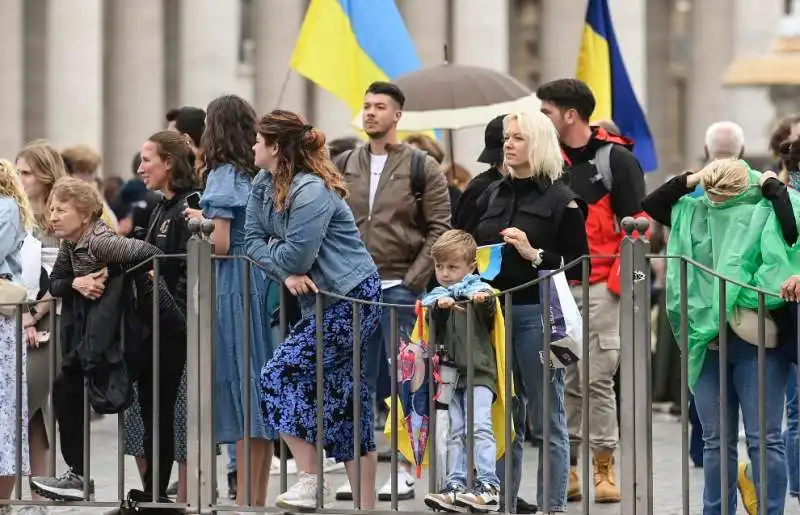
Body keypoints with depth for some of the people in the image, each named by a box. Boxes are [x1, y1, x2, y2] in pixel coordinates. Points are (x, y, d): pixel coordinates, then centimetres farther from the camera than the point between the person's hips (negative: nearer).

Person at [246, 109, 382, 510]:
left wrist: (273, 247, -1)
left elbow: (296, 256, -23)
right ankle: (366, 504, 12)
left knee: (282, 375, -13)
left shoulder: (311, 192, -19)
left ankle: (310, 480, -10)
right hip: (324, 301, 10)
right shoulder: (264, 185, 9)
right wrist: (287, 272, -11)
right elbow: (254, 240, 4)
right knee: (348, 404, 9)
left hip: (351, 299, -10)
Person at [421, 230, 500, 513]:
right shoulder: (435, 297, 15)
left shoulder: (478, 289, 6)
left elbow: (489, 311, -15)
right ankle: (457, 487, 2)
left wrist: (484, 300, -36)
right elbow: (430, 328, -4)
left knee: (480, 426, -14)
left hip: (478, 372, -4)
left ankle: (488, 486, -18)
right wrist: (439, 305, -23)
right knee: (456, 432, 3)